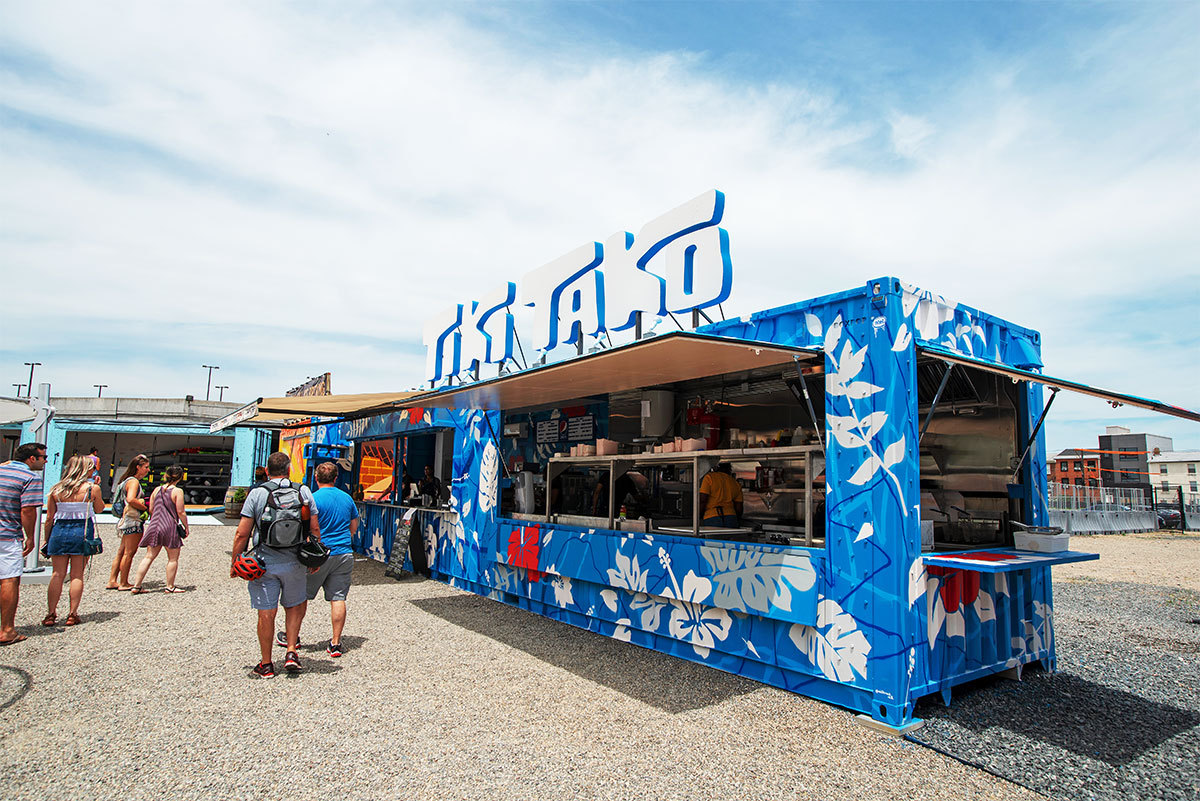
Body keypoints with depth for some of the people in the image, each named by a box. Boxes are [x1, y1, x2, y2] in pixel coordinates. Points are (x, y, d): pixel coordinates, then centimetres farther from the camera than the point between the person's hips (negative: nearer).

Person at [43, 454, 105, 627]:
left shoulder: (56, 490, 2)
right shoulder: (92, 488, -6)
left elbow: (49, 518, 6)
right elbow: (99, 509, 11)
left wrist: (47, 540, 15)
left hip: (59, 531, 3)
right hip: (82, 532, -2)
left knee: (57, 575, 8)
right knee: (77, 575, 4)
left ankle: (51, 614, 9)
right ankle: (72, 615, 6)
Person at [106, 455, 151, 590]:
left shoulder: (128, 480, 18)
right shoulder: (134, 481, -13)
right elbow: (130, 499, -27)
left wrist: (143, 502, 12)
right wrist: (145, 508, -16)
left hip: (126, 521, 10)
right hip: (133, 521, -10)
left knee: (122, 552, 13)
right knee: (129, 552, -3)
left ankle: (112, 581, 19)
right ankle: (123, 583, 2)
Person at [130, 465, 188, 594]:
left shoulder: (157, 489, 8)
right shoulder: (177, 491, -9)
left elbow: (151, 509, 12)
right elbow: (180, 512, -11)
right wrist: (186, 526, 0)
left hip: (154, 526, 6)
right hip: (170, 527, -6)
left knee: (149, 557, 11)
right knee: (173, 558, 6)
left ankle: (136, 586, 10)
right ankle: (170, 586, 10)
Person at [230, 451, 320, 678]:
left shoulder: (257, 494, -4)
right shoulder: (304, 492, 1)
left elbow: (242, 534, -5)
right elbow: (315, 529, 3)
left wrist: (234, 563, 6)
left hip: (264, 563, -1)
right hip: (295, 563, 1)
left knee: (266, 614, 8)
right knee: (295, 606, 21)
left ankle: (266, 665, 19)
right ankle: (291, 651, 12)